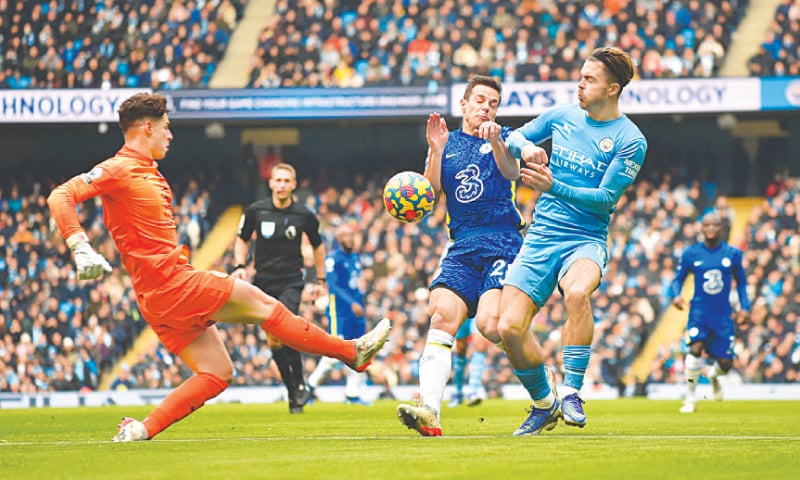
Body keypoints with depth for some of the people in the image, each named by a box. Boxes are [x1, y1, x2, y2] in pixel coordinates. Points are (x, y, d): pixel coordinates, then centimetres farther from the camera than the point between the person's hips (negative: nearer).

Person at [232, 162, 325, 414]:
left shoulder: (304, 215, -3)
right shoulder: (255, 211, -2)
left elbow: (317, 245, 14)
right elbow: (242, 239, 14)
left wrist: (320, 280, 15)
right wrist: (240, 266, -2)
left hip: (291, 282, -2)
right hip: (263, 283, 2)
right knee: (273, 341, 2)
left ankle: (299, 383, -5)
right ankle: (294, 393, 14)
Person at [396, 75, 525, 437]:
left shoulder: (503, 138, 11)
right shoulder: (447, 145, 18)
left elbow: (512, 171, -10)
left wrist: (495, 142, -30)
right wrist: (435, 151, -5)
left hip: (503, 241, -3)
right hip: (462, 247, 3)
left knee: (490, 321, -21)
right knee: (441, 315, -20)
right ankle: (429, 412, -30)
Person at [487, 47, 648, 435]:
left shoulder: (630, 140, -6)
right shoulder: (562, 116, 9)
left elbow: (606, 198, -12)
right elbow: (513, 139, 22)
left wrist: (553, 186, -23)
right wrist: (526, 146, -2)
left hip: (585, 241, -4)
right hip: (540, 238, 4)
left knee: (577, 291, -39)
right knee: (508, 328, -9)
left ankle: (572, 392, -28)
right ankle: (544, 405, 15)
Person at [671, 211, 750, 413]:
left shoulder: (733, 254, 3)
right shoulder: (691, 254, 0)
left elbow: (741, 281, 15)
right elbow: (678, 279, 9)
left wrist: (744, 306, 4)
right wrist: (676, 295, -12)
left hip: (723, 313, 2)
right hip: (700, 310, -2)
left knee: (725, 363, -1)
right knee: (696, 347, -26)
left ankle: (714, 375, 40)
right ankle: (690, 398, -13)